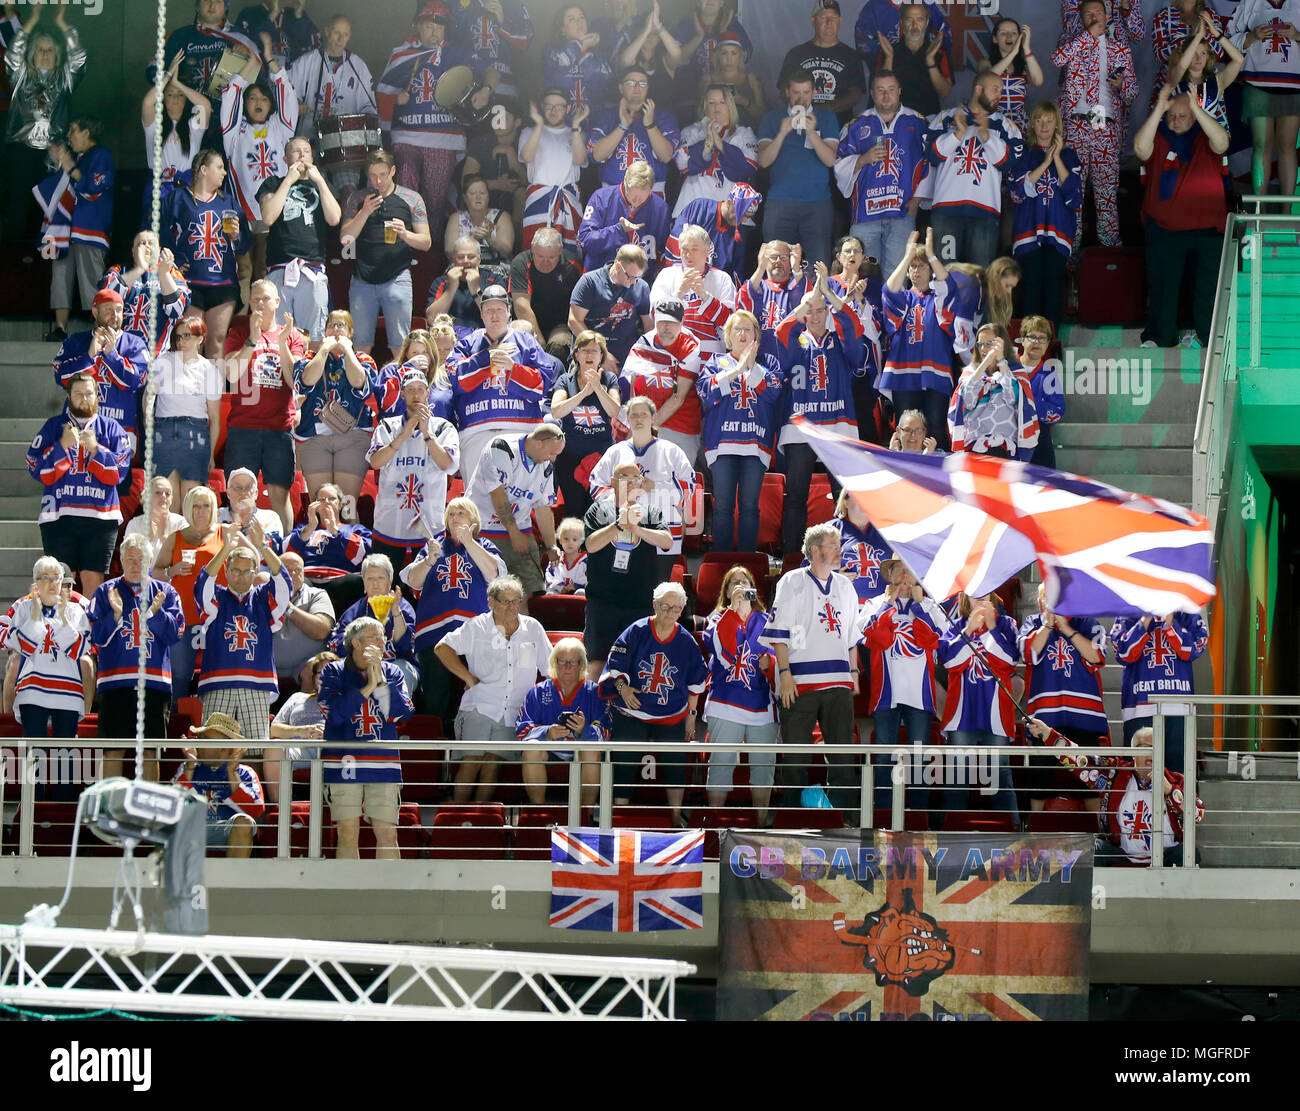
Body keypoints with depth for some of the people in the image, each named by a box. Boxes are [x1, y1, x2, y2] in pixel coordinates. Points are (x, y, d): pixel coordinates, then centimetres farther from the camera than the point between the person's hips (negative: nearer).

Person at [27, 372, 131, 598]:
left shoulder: (110, 428, 11)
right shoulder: (53, 426, 11)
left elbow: (119, 472, 1)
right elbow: (37, 471, 2)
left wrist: (95, 449, -11)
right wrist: (63, 446, -9)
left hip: (100, 516, 0)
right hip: (59, 516, 0)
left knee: (93, 578, -3)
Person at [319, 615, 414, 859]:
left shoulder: (391, 672, 13)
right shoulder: (333, 672, 5)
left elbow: (402, 712, 0)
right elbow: (335, 713, -10)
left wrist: (381, 681, -6)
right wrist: (368, 688, -9)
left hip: (384, 765, 2)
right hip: (343, 764, -2)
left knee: (387, 834, -1)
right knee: (348, 834, -3)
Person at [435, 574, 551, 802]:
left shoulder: (533, 629, 14)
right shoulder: (477, 627, 6)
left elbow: (550, 668, 21)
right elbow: (442, 648, 4)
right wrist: (469, 678, 0)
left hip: (512, 714, 2)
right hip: (479, 708, -2)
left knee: (493, 763, -11)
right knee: (471, 761, -16)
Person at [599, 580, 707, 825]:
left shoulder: (686, 641, 1)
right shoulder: (635, 633, -8)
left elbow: (695, 683, 11)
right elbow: (615, 667, -6)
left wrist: (691, 716, 11)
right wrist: (622, 687, -25)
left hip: (672, 716, 2)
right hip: (631, 713, -2)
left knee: (675, 766, 2)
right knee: (624, 766, -5)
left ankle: (677, 819, 15)